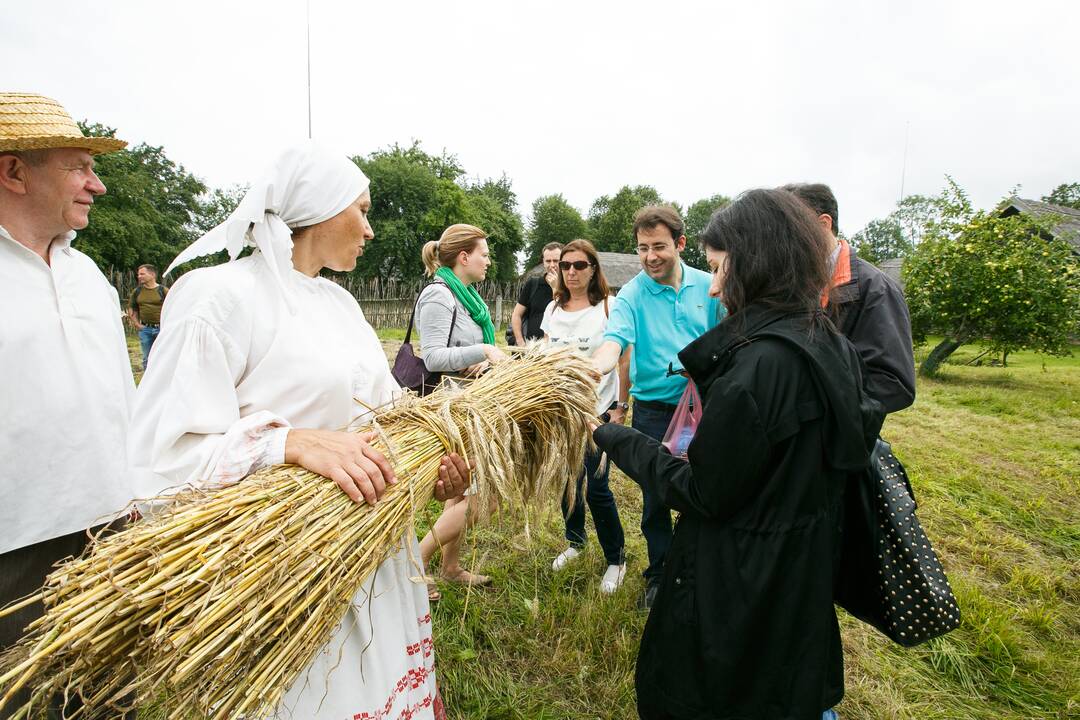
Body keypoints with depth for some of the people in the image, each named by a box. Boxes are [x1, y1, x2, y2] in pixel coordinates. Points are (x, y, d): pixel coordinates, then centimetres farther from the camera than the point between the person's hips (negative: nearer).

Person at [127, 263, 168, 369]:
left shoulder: (163, 291, -4)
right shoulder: (136, 292, 8)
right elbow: (131, 310, 16)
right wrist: (137, 324, 6)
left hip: (161, 328, -4)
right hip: (145, 329, 4)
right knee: (147, 359, 11)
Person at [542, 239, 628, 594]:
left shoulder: (609, 307, -7)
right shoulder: (553, 309, 8)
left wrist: (620, 408, -10)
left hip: (598, 409, -5)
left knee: (596, 488, -1)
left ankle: (616, 558, 21)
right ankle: (575, 541, 38)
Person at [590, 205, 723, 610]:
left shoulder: (708, 287, -2)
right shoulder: (632, 295, -10)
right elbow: (613, 342, -25)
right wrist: (591, 369, -46)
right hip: (654, 411, -2)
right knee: (656, 498, 10)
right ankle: (659, 574, 31)